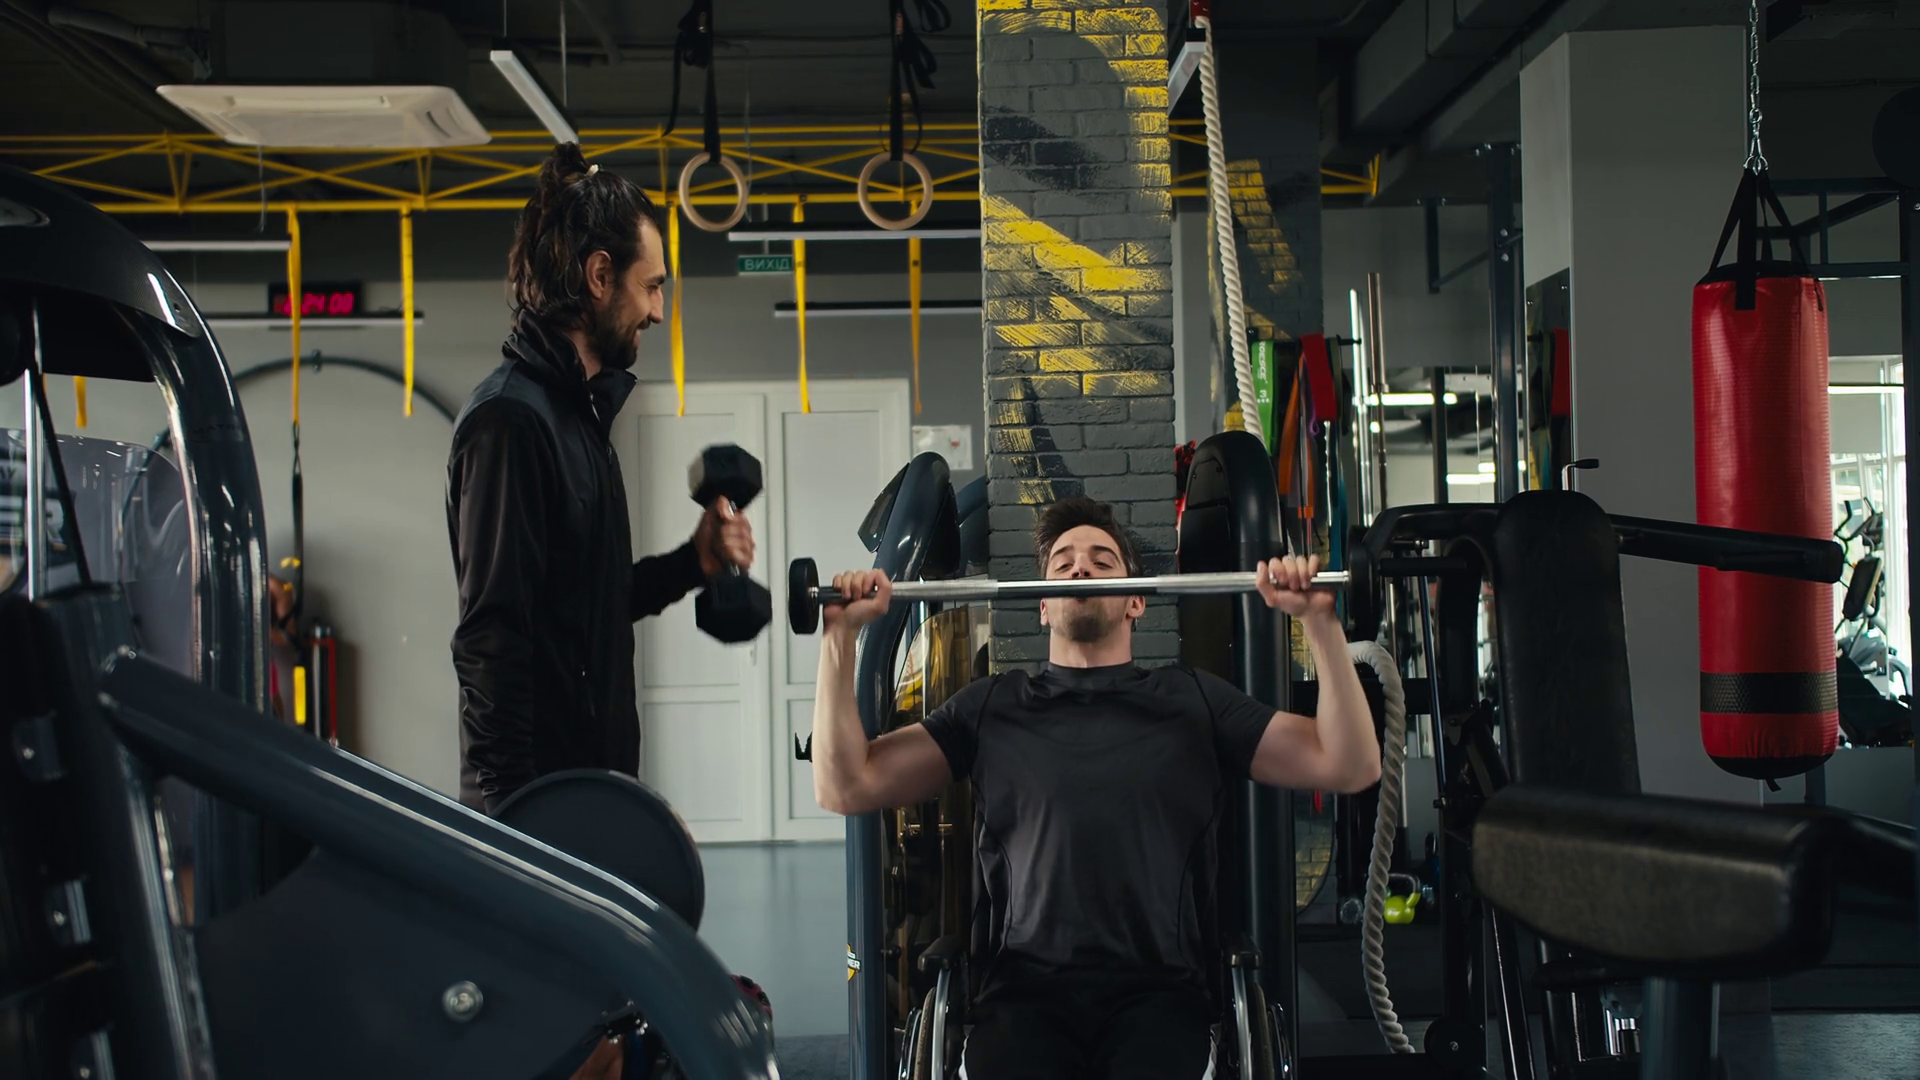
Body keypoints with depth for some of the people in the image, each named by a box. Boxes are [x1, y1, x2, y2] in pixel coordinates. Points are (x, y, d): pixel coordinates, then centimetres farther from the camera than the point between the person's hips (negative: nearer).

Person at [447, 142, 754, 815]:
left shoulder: (578, 410, 16)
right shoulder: (509, 417, -15)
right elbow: (491, 636, -20)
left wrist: (693, 563, 9)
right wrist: (512, 803, -22)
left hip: (592, 778, 10)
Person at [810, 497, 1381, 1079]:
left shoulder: (1191, 699, 16)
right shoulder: (992, 705, 17)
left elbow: (1351, 766, 9)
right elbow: (844, 787, 11)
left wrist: (1319, 618, -2)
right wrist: (842, 633, 3)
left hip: (1155, 991, 0)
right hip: (1026, 990, 0)